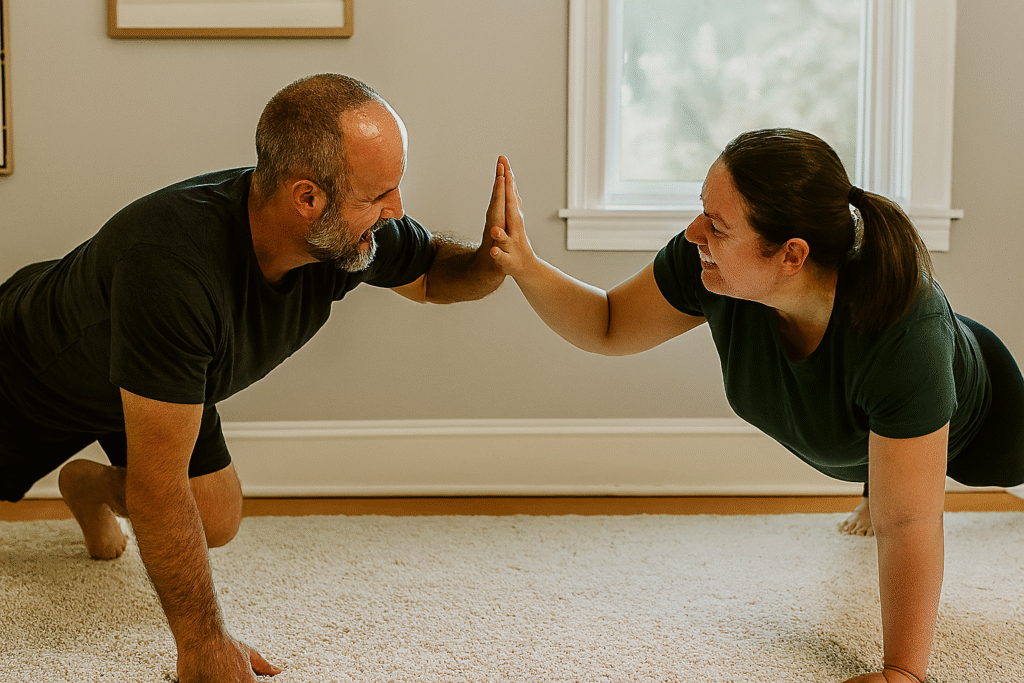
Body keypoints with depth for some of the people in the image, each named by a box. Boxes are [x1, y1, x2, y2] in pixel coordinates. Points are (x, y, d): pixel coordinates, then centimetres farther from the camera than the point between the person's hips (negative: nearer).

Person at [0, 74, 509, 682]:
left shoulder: (353, 232, -28)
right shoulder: (173, 266, -48)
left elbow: (431, 272, -3)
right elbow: (157, 488, -40)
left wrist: (489, 263, -28)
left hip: (152, 377, 6)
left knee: (217, 524, 6)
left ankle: (91, 488, 36)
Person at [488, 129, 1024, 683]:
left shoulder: (905, 332, -50)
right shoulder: (704, 263, -37)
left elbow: (908, 524, -45)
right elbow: (608, 327, -21)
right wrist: (524, 265, -37)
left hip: (967, 424, -4)